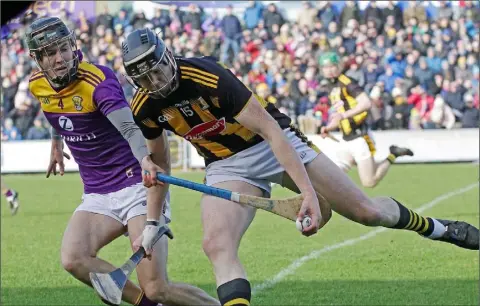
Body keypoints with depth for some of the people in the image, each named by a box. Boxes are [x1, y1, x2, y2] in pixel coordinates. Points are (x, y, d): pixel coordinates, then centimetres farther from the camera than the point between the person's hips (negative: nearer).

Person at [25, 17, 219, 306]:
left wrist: (144, 159, -57)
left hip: (136, 186, -6)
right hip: (97, 195, 6)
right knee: (74, 259, -24)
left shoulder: (98, 80, -20)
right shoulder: (38, 85, 1)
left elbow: (129, 126, -38)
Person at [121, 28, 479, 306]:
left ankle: (432, 226, 30)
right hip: (226, 166, 4)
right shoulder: (145, 108, -12)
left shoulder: (207, 76, -30)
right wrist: (153, 221, 10)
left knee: (366, 211, 1)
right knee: (217, 245, -25)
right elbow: (157, 160, 11)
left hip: (275, 144, -4)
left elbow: (271, 131, -29)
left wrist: (309, 192, -34)